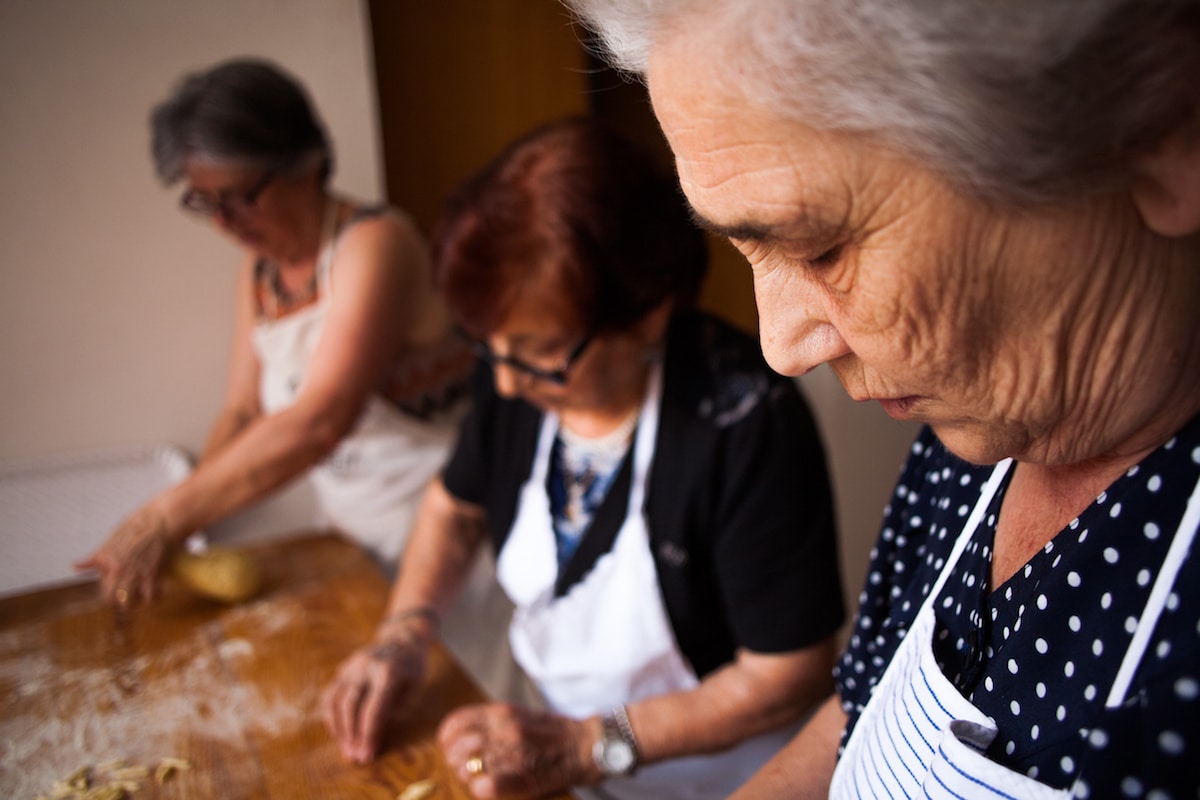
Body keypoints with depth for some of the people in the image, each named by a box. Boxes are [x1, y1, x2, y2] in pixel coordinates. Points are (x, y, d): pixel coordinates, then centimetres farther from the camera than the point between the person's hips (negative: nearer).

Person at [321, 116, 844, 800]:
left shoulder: (747, 422, -28)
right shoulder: (514, 372, -11)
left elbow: (791, 673, -22)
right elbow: (457, 505, 7)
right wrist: (406, 632, -8)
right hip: (551, 731, 4)